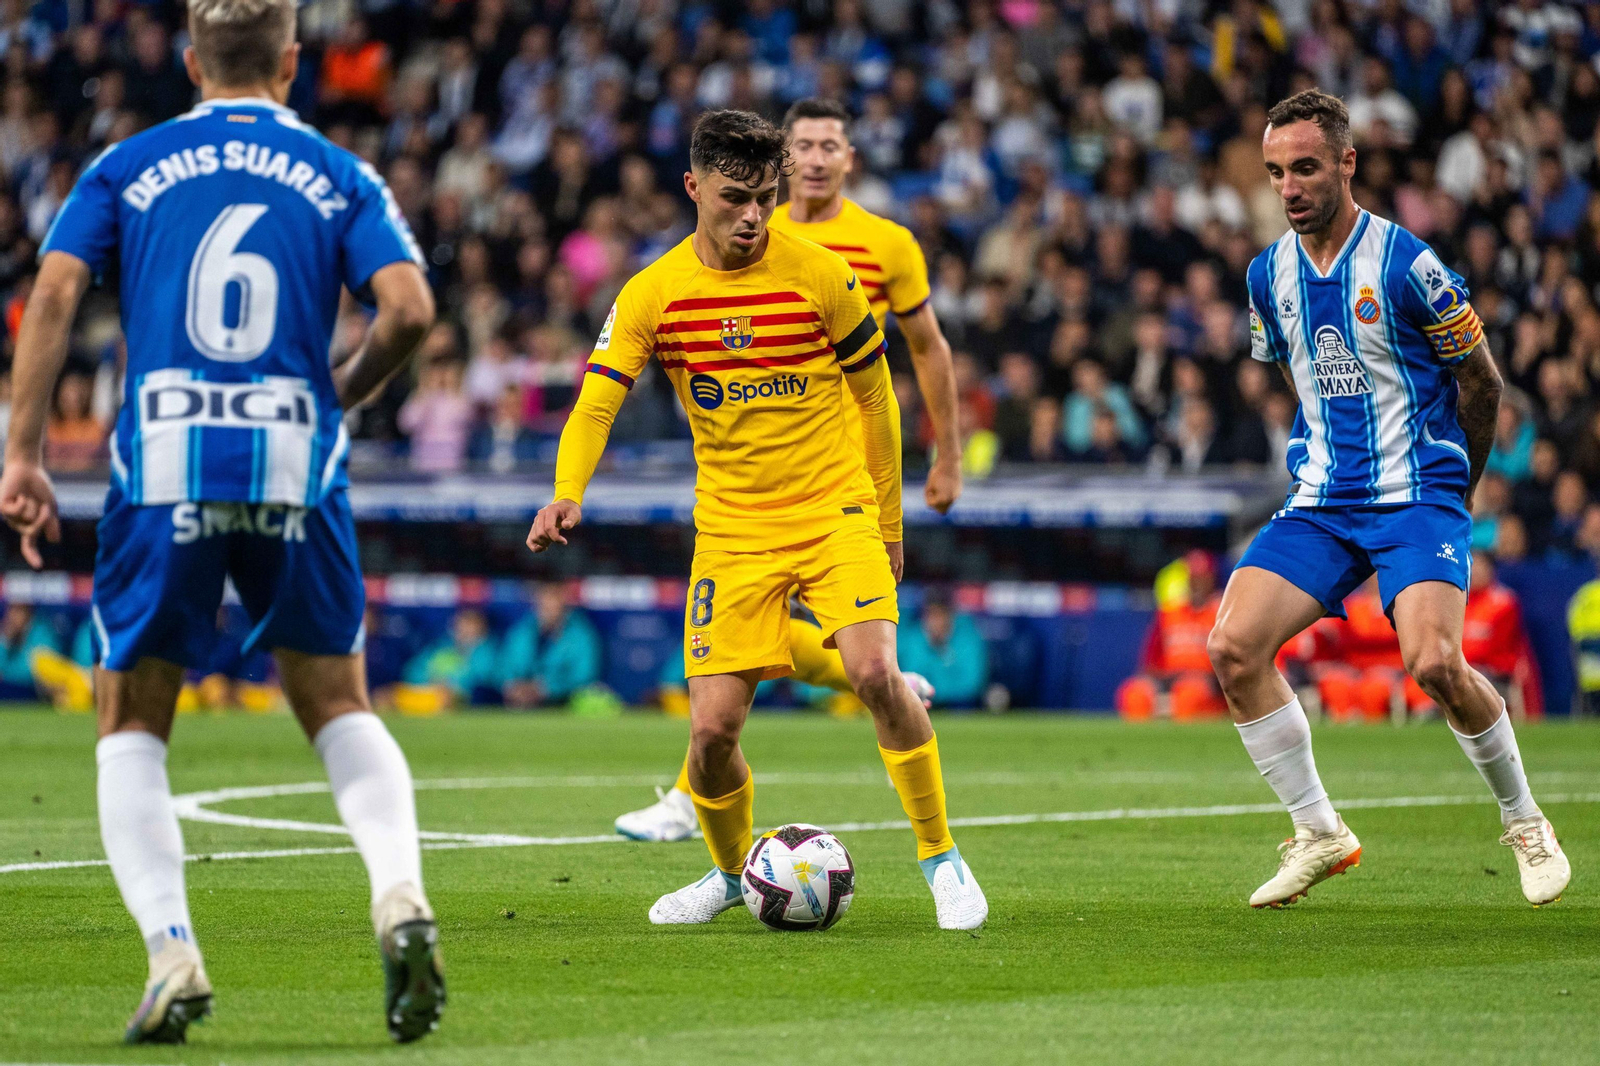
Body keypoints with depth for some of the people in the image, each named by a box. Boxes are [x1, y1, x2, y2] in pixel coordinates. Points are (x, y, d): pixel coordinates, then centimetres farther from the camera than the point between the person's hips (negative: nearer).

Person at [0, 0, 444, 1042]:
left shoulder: (128, 167, 10)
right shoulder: (339, 177, 10)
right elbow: (410, 308, -4)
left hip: (164, 468, -1)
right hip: (294, 468, 1)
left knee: (131, 729, 12)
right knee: (339, 707, 16)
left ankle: (172, 954, -5)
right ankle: (401, 897, -9)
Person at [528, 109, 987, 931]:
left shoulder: (821, 276, -6)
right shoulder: (653, 293, -3)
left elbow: (874, 397, 5)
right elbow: (596, 403, -9)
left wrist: (887, 524, 9)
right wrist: (568, 494, -29)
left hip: (835, 510, -2)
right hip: (732, 531, 2)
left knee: (874, 672, -24)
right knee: (713, 728, -6)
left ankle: (940, 856, -7)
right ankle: (732, 872, 25)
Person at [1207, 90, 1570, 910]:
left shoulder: (1406, 264, -12)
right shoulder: (1269, 275, 5)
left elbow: (1480, 381, 0)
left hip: (1419, 495, -6)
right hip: (1321, 502, 6)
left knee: (1433, 663, -25)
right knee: (1233, 649, -12)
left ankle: (1524, 820, -1)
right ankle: (1319, 834, 2)